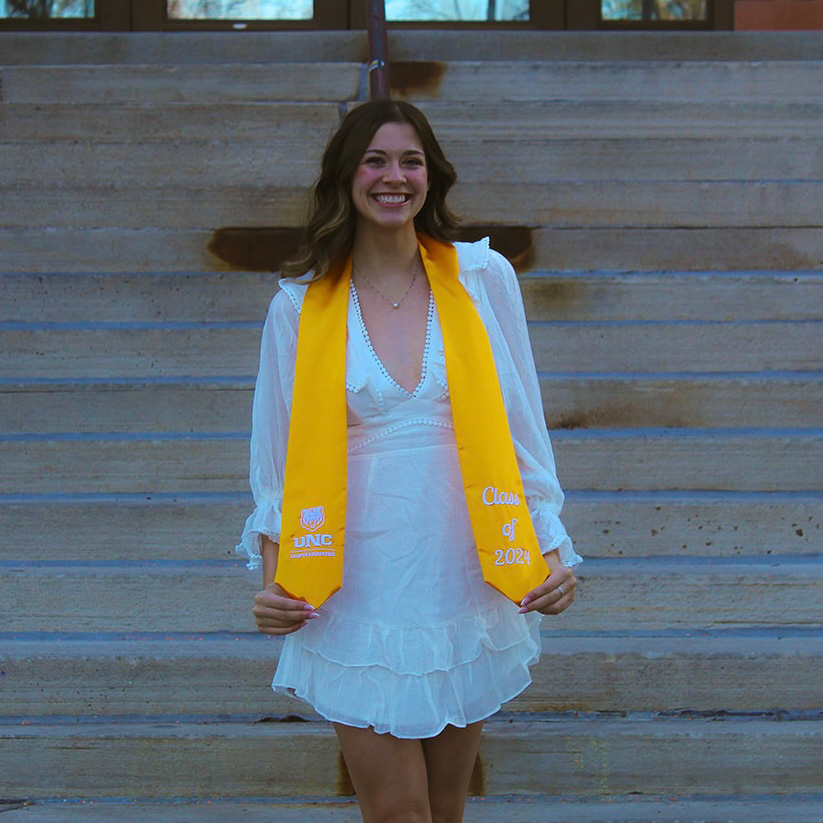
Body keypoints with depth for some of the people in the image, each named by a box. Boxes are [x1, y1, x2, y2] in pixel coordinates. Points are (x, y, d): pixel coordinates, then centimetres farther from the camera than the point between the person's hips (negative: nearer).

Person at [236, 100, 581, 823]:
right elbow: (279, 459, 4)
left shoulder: (484, 277, 2)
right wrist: (273, 575, -7)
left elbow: (522, 428, 6)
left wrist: (553, 548, 0)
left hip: (466, 582, 1)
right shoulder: (301, 304, 0)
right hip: (360, 594, -1)